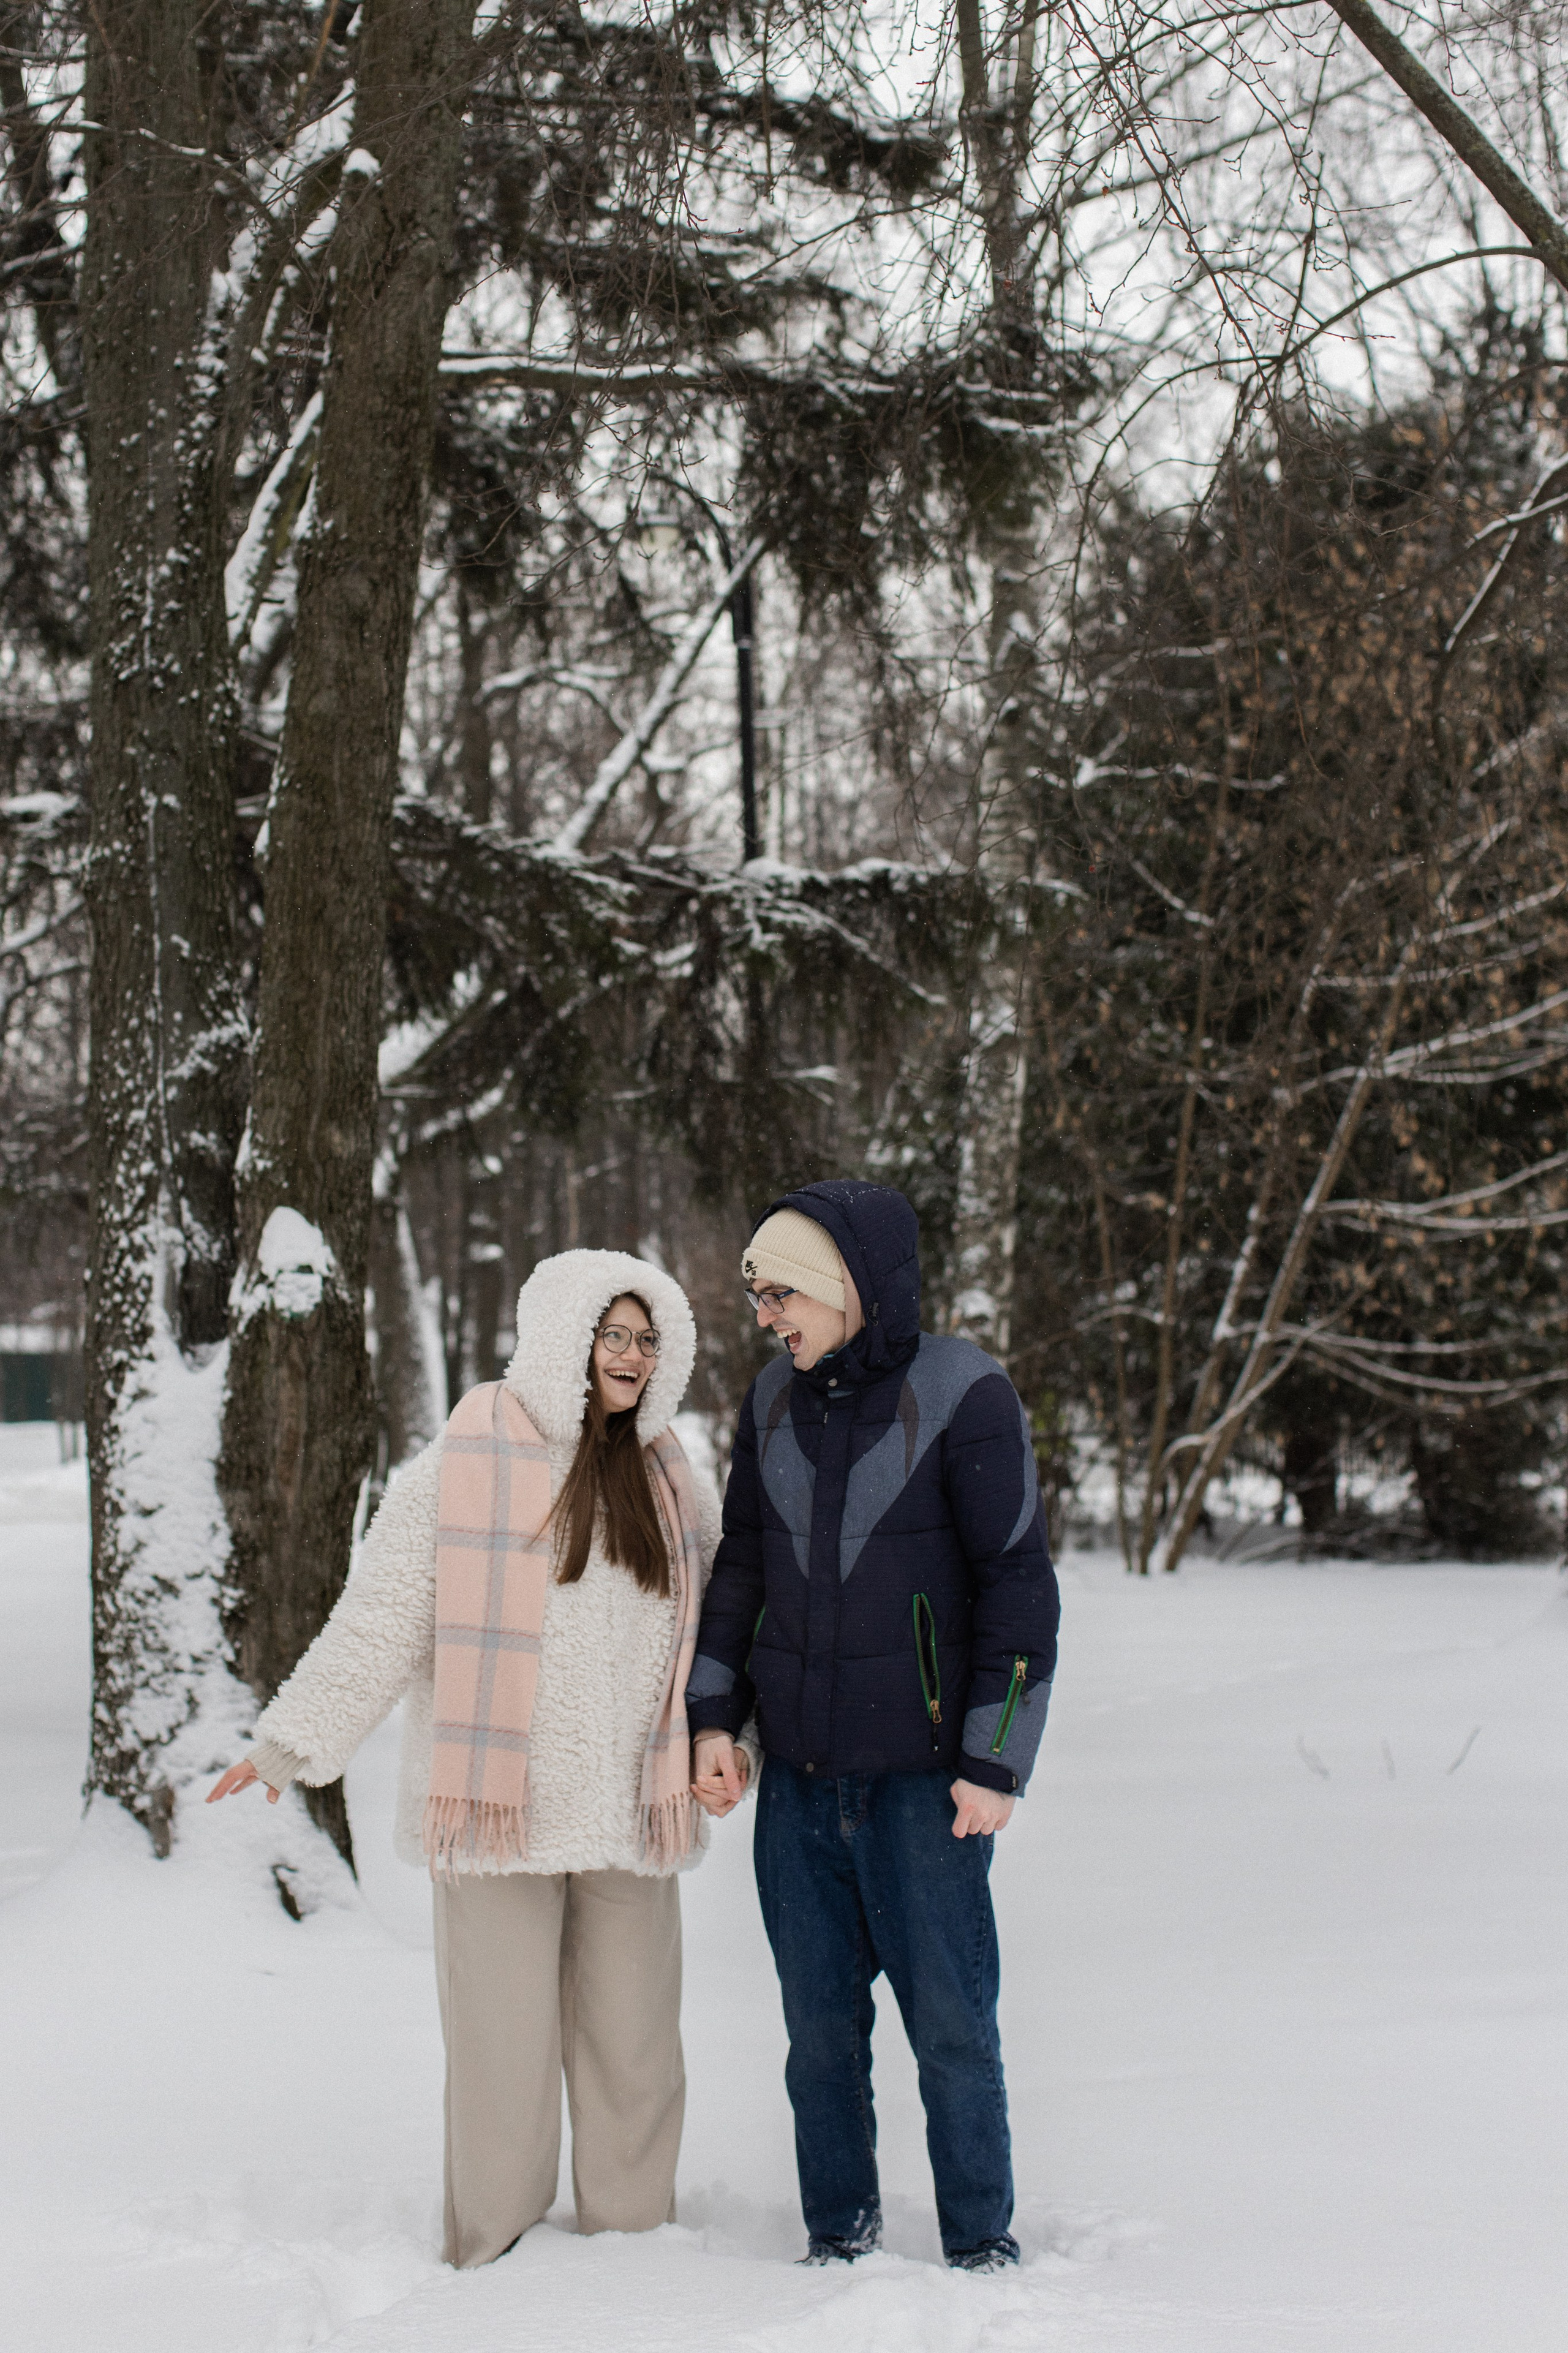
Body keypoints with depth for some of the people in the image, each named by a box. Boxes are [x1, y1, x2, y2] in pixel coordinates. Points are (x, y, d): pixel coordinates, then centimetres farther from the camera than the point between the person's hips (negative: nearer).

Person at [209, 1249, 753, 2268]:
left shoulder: (675, 1485, 11)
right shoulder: (460, 1473, -3)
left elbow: (717, 1634, 23)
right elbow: (378, 1625, -1)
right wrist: (289, 1744, -3)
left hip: (631, 1818, 4)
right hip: (498, 1811, -4)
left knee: (634, 2047, 7)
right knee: (504, 2049, -1)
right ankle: (494, 2254, 12)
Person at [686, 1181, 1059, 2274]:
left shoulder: (963, 1394, -8)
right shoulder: (775, 1402, 8)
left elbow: (1019, 1581, -8)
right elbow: (741, 1565, 18)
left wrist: (997, 1761, -11)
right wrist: (714, 1714, 9)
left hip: (922, 1776, -5)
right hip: (799, 1775, 5)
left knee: (951, 2021, 0)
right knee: (821, 2024, 9)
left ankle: (982, 2243, 14)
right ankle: (840, 2231, 22)